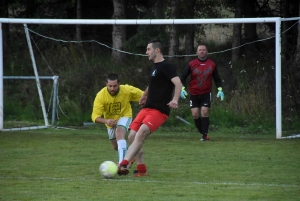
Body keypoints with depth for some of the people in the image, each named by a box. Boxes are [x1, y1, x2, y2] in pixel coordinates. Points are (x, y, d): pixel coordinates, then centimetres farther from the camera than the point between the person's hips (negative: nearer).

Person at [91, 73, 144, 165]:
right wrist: (106, 121, -53)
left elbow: (143, 96, -10)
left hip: (124, 116, -3)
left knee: (119, 134, -33)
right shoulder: (100, 96, -30)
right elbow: (95, 116, -34)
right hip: (110, 121, 3)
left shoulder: (127, 90, -27)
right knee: (116, 147, 17)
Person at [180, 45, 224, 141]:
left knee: (204, 112, -12)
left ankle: (205, 135, -7)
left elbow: (217, 79, 13)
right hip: (194, 94, 1)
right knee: (195, 114, -5)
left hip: (206, 94, -1)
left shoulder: (212, 64, 3)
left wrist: (220, 90, 1)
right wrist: (182, 88, -12)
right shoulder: (191, 64, -1)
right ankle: (203, 133, 12)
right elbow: (183, 77, 1)